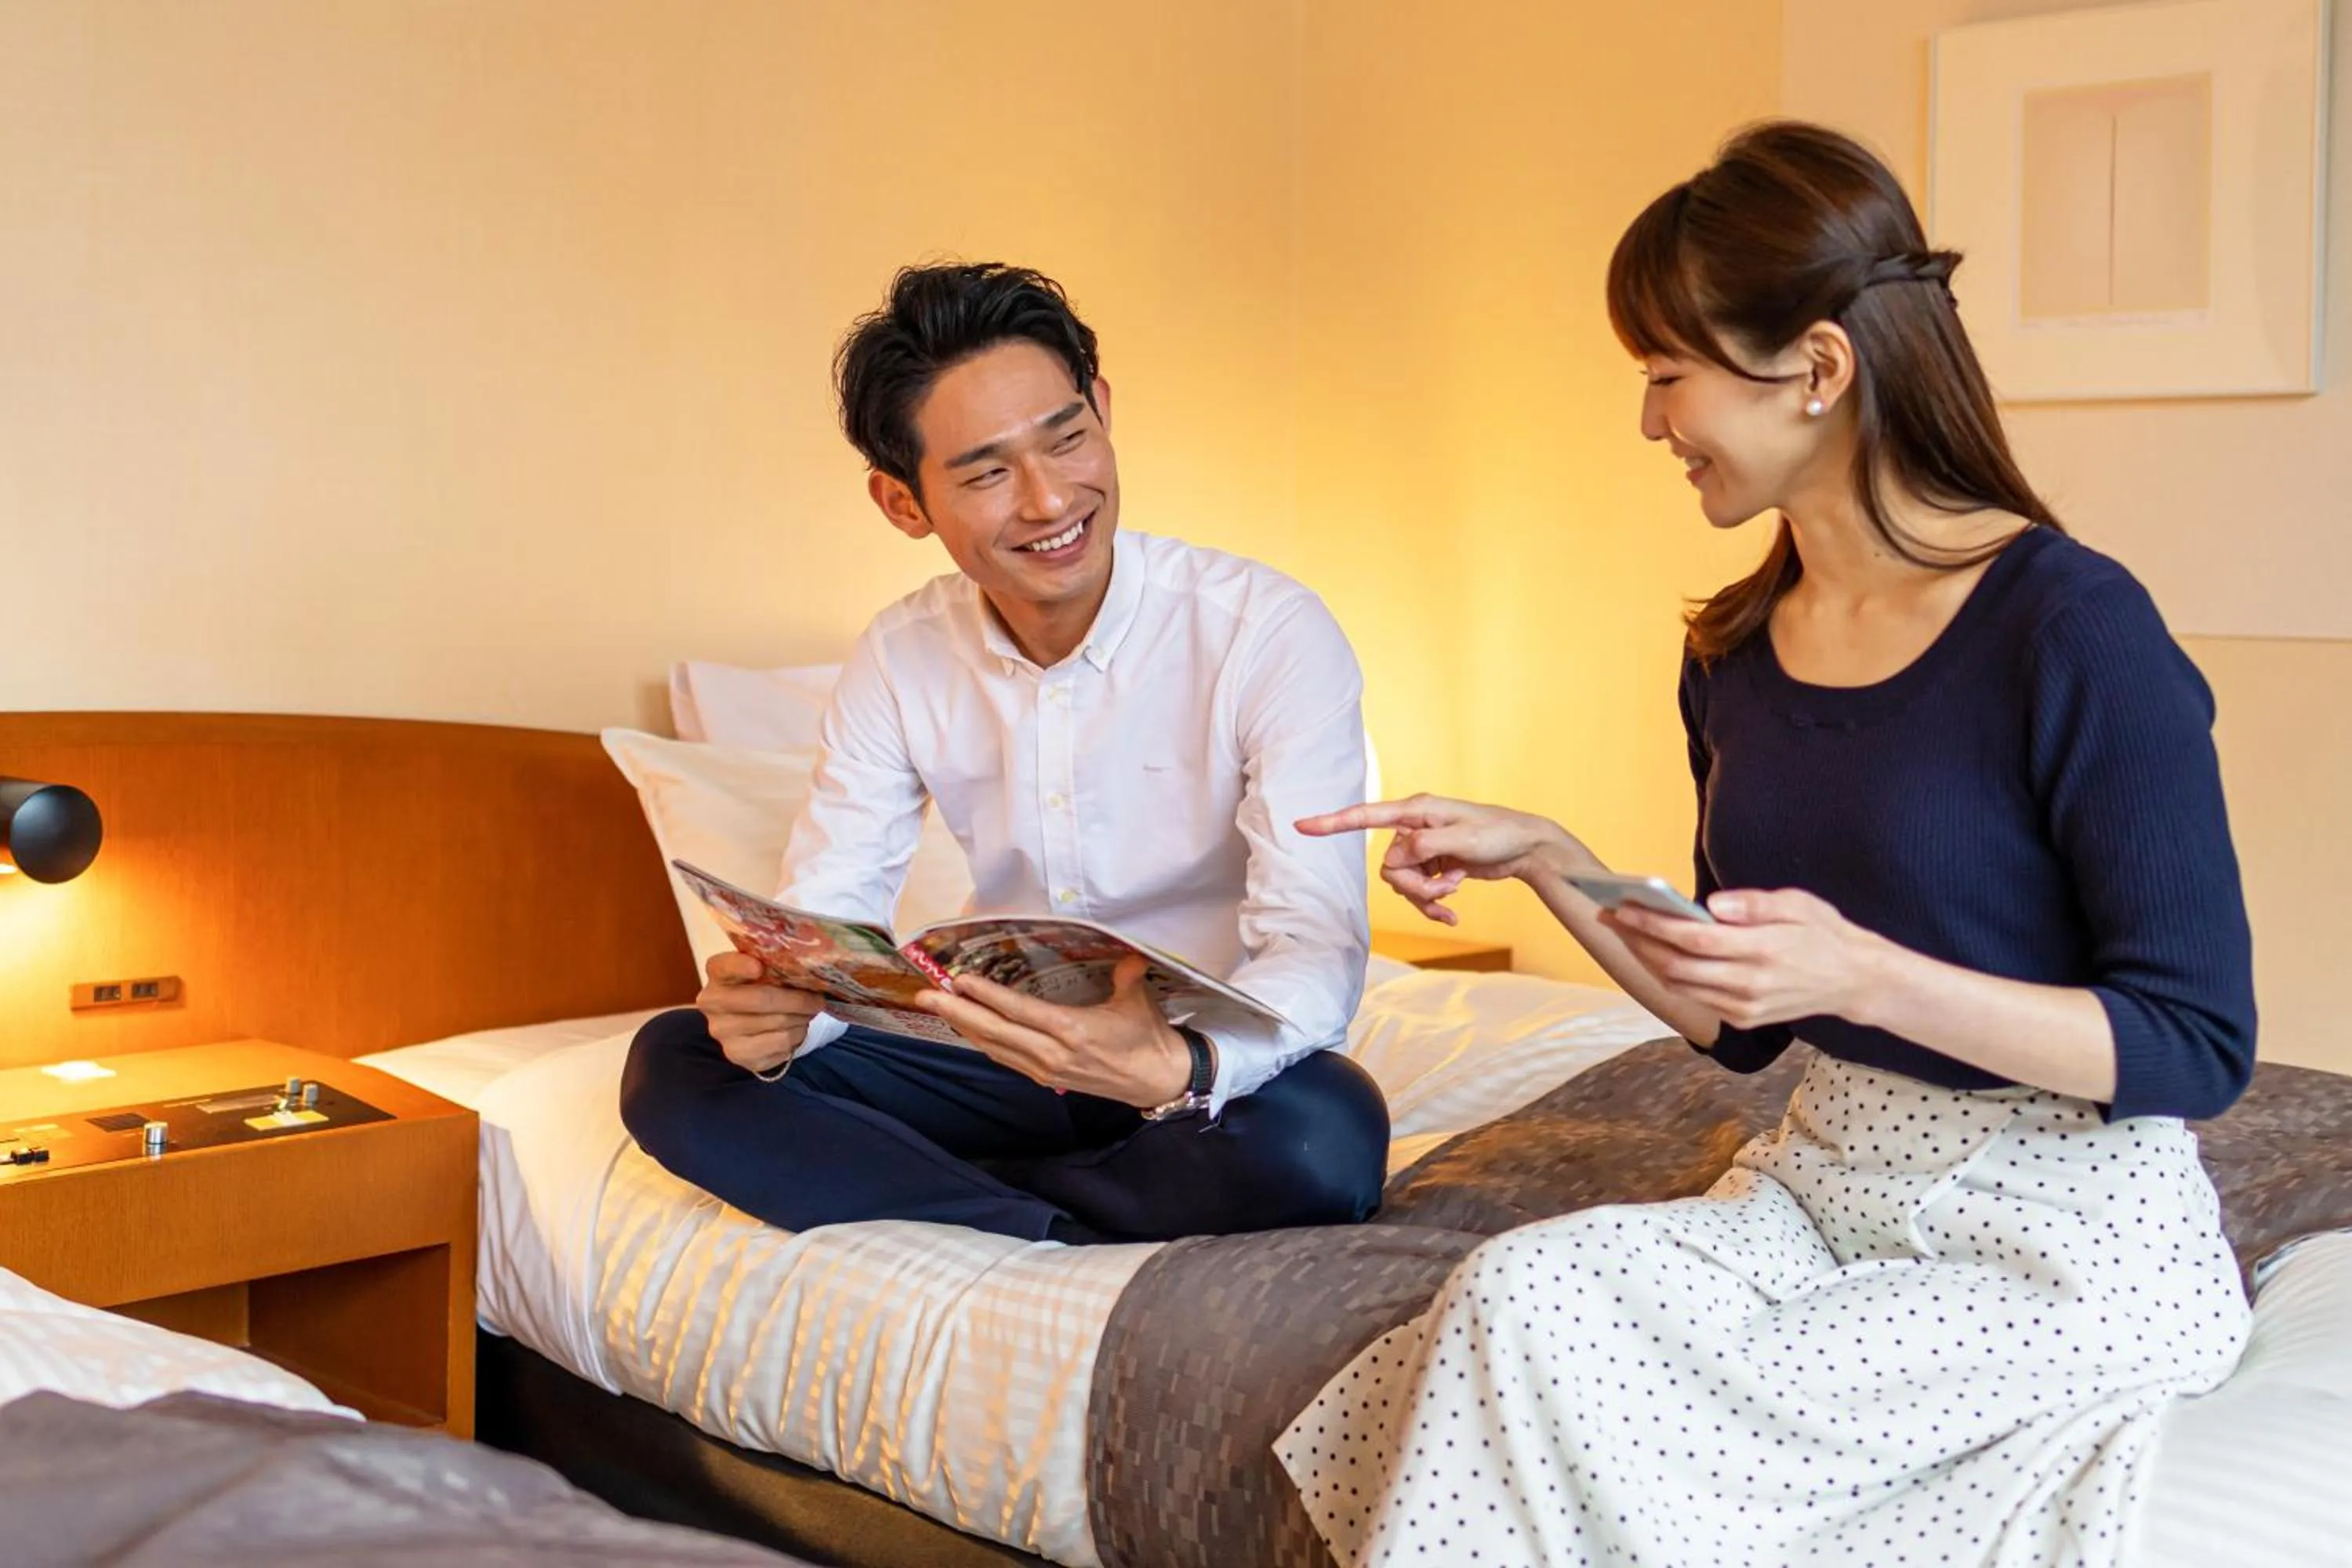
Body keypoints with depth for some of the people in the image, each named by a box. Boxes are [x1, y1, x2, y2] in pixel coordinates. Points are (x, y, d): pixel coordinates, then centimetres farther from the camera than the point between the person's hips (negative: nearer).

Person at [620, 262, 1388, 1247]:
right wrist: (772, 1006, -30)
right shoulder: (898, 662, -2)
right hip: (1009, 1059, 4)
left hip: (1208, 1066, -3)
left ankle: (924, 1199, -14)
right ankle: (1077, 1242, -18)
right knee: (673, 1068, -13)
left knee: (1325, 1137, -38)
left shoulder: (1270, 632, -17)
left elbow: (1319, 949, -24)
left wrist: (1181, 1066, -47)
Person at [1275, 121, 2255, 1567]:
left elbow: (2201, 1049, -14)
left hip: (2071, 1234, -6)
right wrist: (1545, 863, -1)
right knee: (1518, 1291, -22)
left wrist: (1865, 972, -26)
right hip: (1829, 1181, 6)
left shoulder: (2074, 630, -17)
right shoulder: (1736, 655, 4)